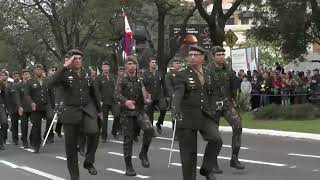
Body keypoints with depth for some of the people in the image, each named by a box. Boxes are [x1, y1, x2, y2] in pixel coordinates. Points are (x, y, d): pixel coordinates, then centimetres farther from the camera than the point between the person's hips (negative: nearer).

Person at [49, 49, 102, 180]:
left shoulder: (87, 72, 6)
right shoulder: (65, 74, -6)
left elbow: (94, 91, 16)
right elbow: (52, 82, -27)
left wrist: (99, 109, 21)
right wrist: (65, 67, -29)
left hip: (87, 109, 2)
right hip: (71, 111, -2)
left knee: (94, 132, -25)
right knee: (71, 145, 2)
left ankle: (89, 162, -3)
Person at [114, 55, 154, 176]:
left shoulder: (140, 81, 9)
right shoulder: (121, 80, 1)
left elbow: (145, 96, 11)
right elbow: (117, 95, -12)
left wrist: (147, 99, -14)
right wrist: (126, 101, -32)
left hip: (140, 111, 2)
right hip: (126, 113, -1)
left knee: (149, 130, -24)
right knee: (128, 139, 1)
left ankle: (143, 154, -3)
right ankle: (128, 167, 12)